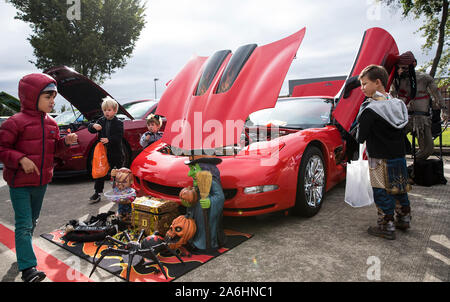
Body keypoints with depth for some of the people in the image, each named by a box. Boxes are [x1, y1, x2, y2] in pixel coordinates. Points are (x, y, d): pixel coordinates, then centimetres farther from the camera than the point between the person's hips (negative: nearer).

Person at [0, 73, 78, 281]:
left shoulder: (51, 123, 5)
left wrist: (65, 141, -2)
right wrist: (20, 159, -25)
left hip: (42, 182, 7)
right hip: (20, 183, -7)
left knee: (32, 221, 21)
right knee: (24, 224, -5)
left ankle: (24, 251, 41)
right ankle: (28, 267, -2)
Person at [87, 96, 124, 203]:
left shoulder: (118, 123, -7)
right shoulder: (101, 121, 7)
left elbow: (119, 137, -16)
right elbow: (90, 129, 5)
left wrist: (109, 140, -31)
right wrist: (93, 126, -17)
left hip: (115, 153, -3)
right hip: (103, 152, 4)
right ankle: (97, 193, 18)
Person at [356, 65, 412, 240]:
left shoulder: (370, 110, -18)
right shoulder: (398, 104, 5)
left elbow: (360, 137, -15)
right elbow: (402, 131, 13)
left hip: (380, 160, -7)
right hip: (399, 155, 8)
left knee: (382, 193, 3)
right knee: (400, 189, 19)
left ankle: (386, 227, 11)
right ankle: (404, 219, 34)